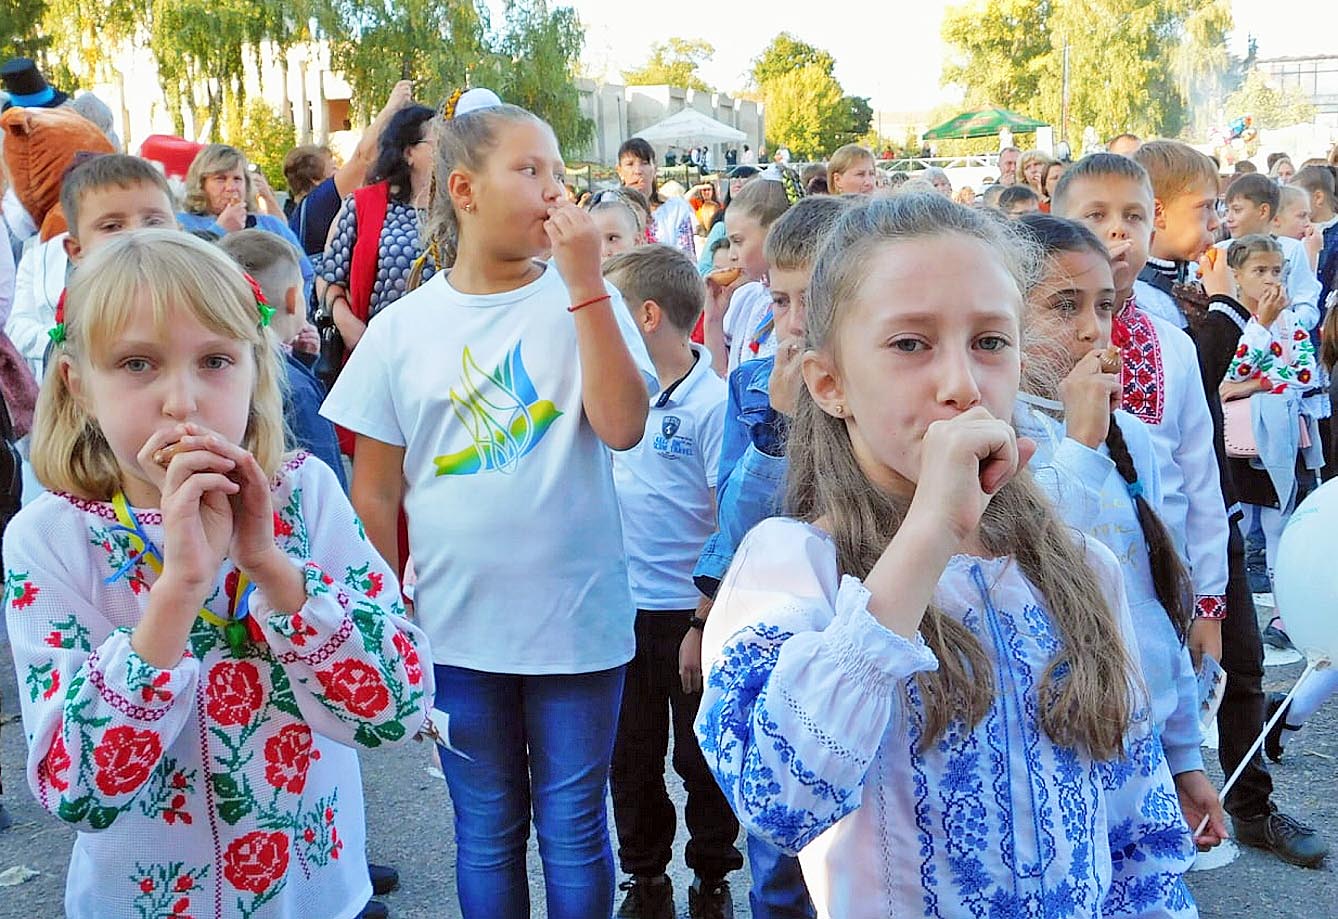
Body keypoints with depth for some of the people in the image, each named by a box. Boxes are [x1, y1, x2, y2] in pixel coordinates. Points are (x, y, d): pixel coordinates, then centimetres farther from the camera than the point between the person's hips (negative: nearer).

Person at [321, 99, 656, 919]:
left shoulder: (585, 301, -4)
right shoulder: (401, 328, -1)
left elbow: (623, 426, -20)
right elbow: (375, 492, 4)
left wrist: (585, 282, -21)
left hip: (578, 622, -1)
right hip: (456, 629, 1)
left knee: (574, 831, 12)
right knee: (486, 833, 17)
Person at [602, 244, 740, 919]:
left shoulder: (714, 401, -16)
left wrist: (708, 622, -16)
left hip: (688, 611, -6)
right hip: (619, 605, 6)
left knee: (700, 759, 11)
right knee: (630, 758, 16)